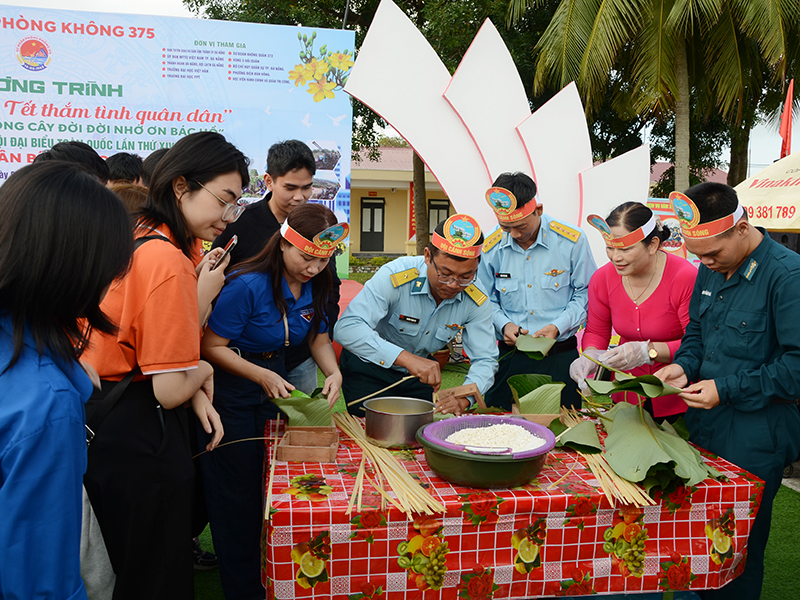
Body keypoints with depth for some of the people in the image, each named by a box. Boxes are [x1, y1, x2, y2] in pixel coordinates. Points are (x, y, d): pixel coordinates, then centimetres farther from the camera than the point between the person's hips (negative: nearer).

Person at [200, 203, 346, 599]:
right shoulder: (248, 285, -25)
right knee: (240, 489, 4)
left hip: (274, 380, 6)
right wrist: (261, 375, -27)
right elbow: (212, 347, -19)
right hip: (231, 386, -6)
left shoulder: (315, 285, -5)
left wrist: (333, 372, -14)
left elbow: (319, 339, 5)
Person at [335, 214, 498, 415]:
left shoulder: (476, 300, -18)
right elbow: (346, 328, -42)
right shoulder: (395, 277, -32)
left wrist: (464, 398, -37)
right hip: (370, 366, -3)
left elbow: (485, 359, -15)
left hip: (420, 371, 4)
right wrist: (406, 358, -53)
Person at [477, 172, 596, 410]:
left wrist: (558, 326, -12)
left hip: (560, 357, -1)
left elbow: (585, 292, 1)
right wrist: (503, 324, -7)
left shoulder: (571, 240, -7)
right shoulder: (491, 248, -1)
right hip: (510, 357, 2)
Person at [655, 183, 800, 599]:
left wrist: (728, 389, -20)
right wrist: (683, 365, 1)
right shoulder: (710, 270, 8)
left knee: (740, 548, 6)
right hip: (705, 425, 7)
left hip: (754, 440, -7)